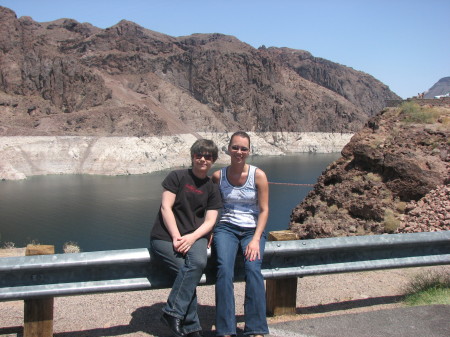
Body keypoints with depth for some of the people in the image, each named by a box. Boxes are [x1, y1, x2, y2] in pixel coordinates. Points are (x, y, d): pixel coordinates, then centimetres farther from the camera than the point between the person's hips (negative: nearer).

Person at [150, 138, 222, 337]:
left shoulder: (212, 189, 13)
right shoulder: (177, 177, 4)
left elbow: (210, 221, 3)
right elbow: (166, 208, -4)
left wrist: (192, 237, -16)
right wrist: (176, 237, -15)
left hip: (195, 236, 2)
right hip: (165, 237, -2)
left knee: (199, 262, -31)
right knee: (185, 270, -27)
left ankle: (172, 313, -22)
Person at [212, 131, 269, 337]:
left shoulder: (258, 175, -2)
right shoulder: (218, 176, 3)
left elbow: (264, 210, -2)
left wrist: (256, 239, -12)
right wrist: (210, 232, -1)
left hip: (252, 230, 0)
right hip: (226, 228, 1)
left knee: (253, 268, -27)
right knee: (224, 269, -26)